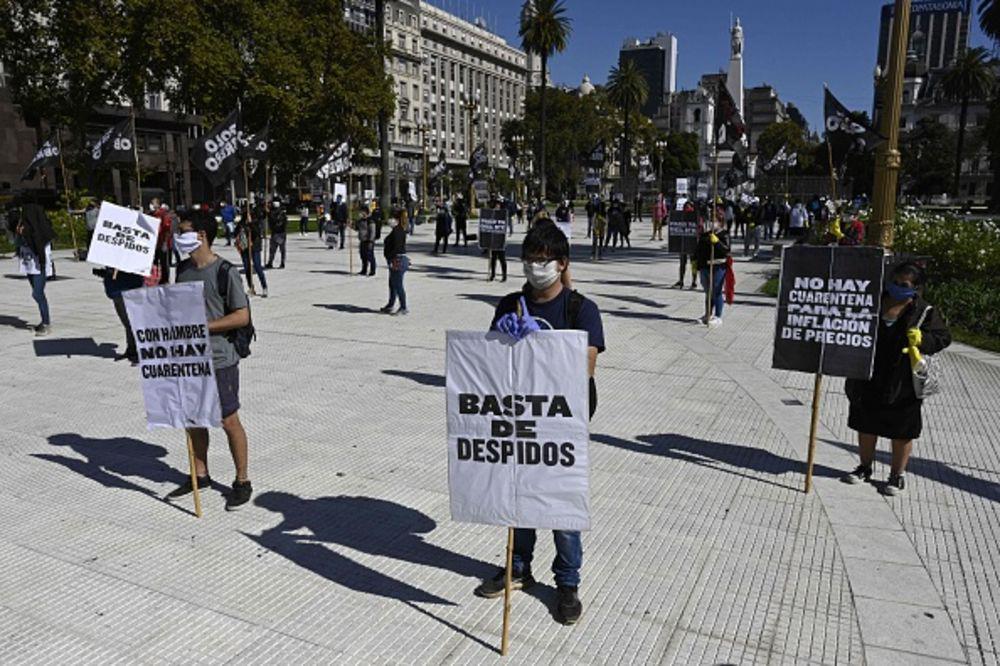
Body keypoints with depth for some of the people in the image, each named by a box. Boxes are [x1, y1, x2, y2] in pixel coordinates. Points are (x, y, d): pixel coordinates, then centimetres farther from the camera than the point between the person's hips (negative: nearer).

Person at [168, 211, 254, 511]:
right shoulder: (183, 269, 9)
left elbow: (242, 316, -17)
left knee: (228, 420, 1)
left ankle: (242, 481, 16)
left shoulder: (224, 272, -14)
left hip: (218, 360, -7)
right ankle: (200, 475, 33)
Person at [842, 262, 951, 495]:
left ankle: (897, 475, 24)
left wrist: (922, 339, -22)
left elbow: (943, 337, -3)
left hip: (903, 384, -3)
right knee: (866, 425, 15)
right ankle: (865, 467, 33)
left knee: (901, 432, 8)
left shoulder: (924, 311, -6)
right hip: (868, 378, 4)